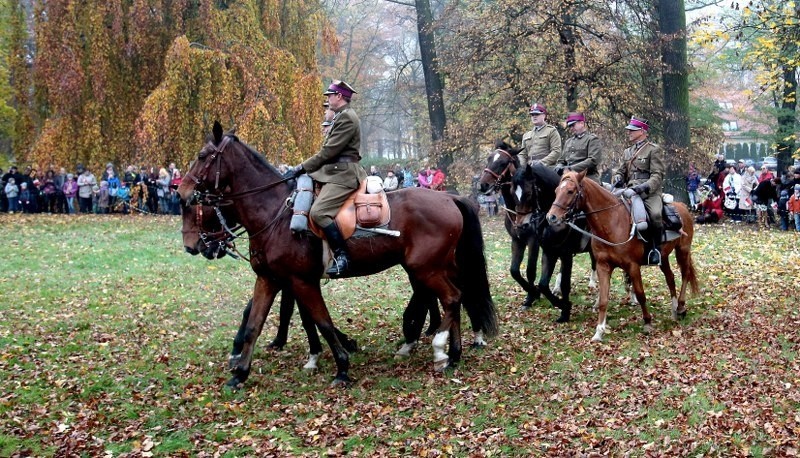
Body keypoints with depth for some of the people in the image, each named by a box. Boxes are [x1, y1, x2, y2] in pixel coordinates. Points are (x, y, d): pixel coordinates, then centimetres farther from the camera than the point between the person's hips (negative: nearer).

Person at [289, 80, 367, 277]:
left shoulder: (347, 117, -12)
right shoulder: (341, 116, 21)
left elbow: (329, 150, -18)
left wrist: (303, 167, -13)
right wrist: (306, 167, 12)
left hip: (344, 174, -12)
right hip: (334, 171, 12)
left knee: (318, 212, -27)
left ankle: (342, 256, -22)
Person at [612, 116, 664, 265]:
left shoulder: (654, 150, 2)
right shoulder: (627, 152, 22)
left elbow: (658, 175, -7)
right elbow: (621, 172, 25)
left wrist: (644, 187, -24)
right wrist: (617, 179, 0)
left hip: (650, 193, -6)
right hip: (630, 192, 6)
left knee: (655, 214, -34)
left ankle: (656, 248, -15)